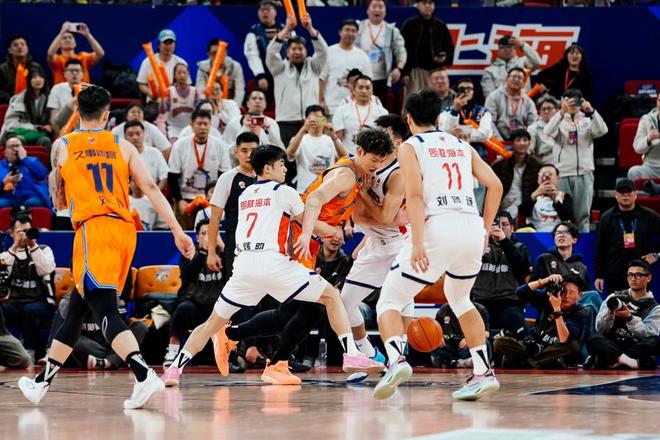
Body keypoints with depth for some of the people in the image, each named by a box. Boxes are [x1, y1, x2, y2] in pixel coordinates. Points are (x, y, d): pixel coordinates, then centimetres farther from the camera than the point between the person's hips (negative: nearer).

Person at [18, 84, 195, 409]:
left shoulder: (62, 146, 8)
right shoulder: (122, 146, 13)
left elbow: (59, 202, 17)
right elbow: (150, 188, 4)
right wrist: (178, 231, 2)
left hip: (93, 227, -5)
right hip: (125, 230, 5)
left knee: (106, 311, -14)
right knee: (76, 309, 16)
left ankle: (144, 375, -35)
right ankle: (42, 382, 26)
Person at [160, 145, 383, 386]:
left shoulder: (244, 195, 23)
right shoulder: (283, 192, 6)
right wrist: (334, 231, 32)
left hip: (244, 264, 5)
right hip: (273, 262, -5)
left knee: (214, 322, 14)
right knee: (331, 296, 6)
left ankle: (175, 368, 2)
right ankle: (351, 354, -8)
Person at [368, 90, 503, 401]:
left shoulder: (410, 147, 7)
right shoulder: (462, 146, 23)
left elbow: (415, 194, -8)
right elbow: (495, 185, 13)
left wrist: (417, 243, -15)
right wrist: (485, 229, 20)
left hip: (437, 227, -5)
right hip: (471, 227, 5)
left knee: (390, 301, 5)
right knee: (459, 298, 30)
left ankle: (396, 360, -23)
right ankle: (483, 372, 20)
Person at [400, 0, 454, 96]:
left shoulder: (441, 26, 10)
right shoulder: (409, 25, 2)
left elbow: (449, 48, 16)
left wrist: (445, 58, -7)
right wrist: (404, 73, -7)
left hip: (436, 71, 2)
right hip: (415, 71, -2)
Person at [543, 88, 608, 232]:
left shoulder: (588, 121, 10)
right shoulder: (560, 121, 7)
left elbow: (602, 131, -8)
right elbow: (548, 131, -14)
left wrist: (591, 111, -23)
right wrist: (562, 112, -27)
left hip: (584, 172, 1)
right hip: (563, 172, -1)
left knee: (583, 214, 0)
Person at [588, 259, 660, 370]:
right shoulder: (615, 297, 12)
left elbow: (648, 334, -7)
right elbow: (600, 329, 4)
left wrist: (629, 317, -19)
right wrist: (610, 313, -14)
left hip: (638, 348, -1)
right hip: (611, 346, 1)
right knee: (594, 340, -30)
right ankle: (628, 360, -47)